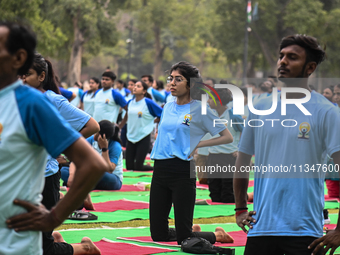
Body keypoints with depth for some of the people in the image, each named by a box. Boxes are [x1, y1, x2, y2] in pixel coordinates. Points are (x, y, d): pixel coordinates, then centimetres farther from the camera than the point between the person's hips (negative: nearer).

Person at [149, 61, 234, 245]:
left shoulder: (199, 109, -5)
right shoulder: (167, 107, 13)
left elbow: (227, 137, -4)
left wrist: (198, 145, -9)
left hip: (182, 171, -6)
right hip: (160, 169, 6)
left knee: (184, 238, -6)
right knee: (157, 234, 6)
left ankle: (217, 235, 21)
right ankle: (189, 233, 33)